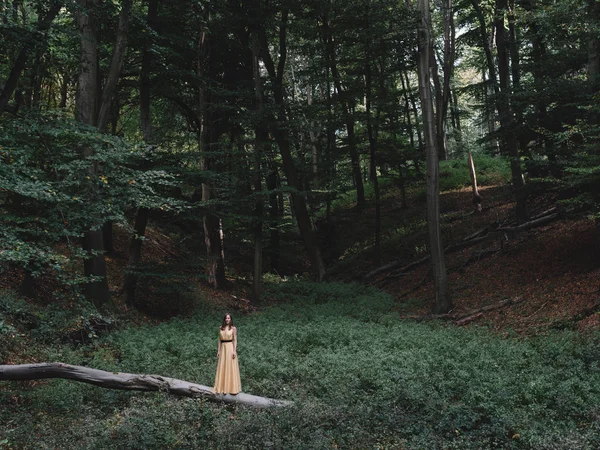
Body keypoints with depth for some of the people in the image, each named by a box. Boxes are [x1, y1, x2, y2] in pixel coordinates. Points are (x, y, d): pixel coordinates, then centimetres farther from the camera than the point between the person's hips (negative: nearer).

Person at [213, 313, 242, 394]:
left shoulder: (233, 328, -3)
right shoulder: (221, 328, 9)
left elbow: (235, 340, -6)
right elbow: (219, 340, 11)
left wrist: (234, 351, -13)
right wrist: (218, 350, 6)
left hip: (230, 348, -4)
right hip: (223, 348, 4)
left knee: (230, 367, -2)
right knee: (222, 368, 7)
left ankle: (231, 387, 6)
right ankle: (222, 387, 15)